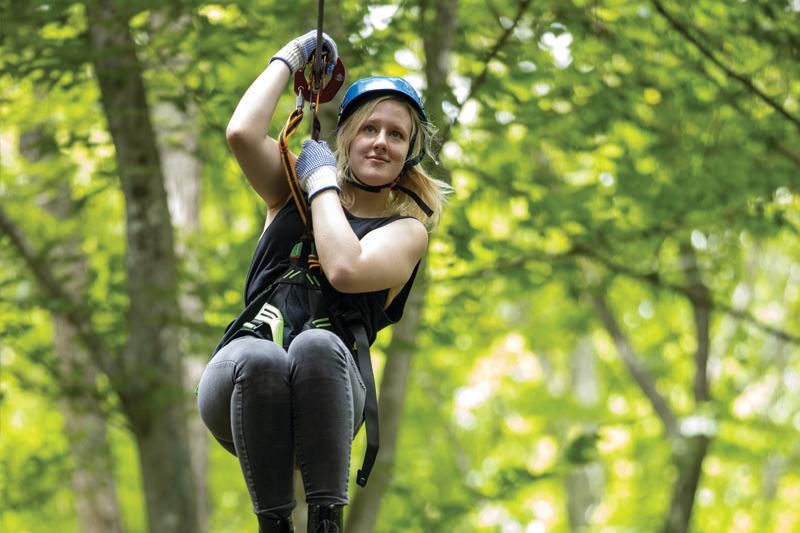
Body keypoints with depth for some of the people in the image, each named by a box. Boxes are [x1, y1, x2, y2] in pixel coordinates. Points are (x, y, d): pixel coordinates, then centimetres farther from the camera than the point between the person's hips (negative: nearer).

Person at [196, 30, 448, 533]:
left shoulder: (407, 228, 11)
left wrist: (323, 180, 2)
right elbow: (242, 133, -1)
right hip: (239, 382, 1)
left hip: (326, 388, -1)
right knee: (259, 358, -37)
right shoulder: (292, 190, 20)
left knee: (316, 345, -37)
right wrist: (289, 57, 12)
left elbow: (345, 270, -11)